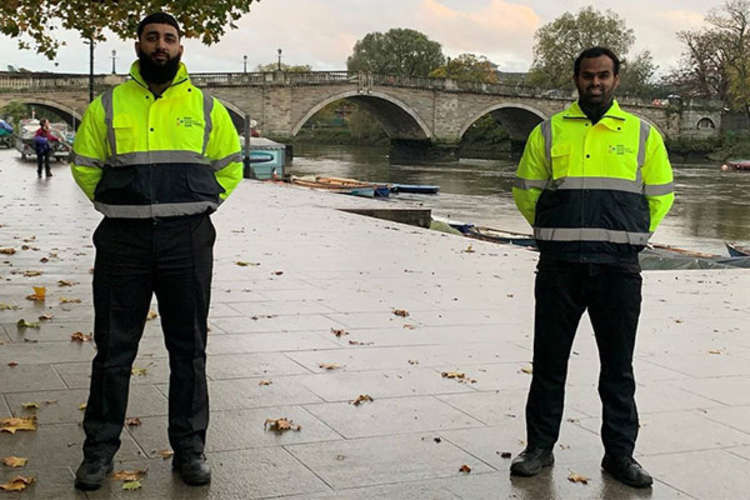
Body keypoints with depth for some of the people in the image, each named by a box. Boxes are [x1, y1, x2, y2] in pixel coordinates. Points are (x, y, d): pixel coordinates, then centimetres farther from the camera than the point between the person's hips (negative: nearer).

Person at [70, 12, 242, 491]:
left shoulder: (206, 107, 7)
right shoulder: (107, 106, 6)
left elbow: (231, 166, 14)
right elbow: (84, 165, 14)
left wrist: (198, 205, 7)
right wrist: (116, 205, 7)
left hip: (188, 241, 0)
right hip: (123, 240, 0)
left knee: (189, 348, 7)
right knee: (114, 348, 6)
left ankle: (189, 448, 19)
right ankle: (100, 449, 19)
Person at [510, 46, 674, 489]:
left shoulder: (642, 134, 8)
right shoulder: (549, 133, 7)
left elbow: (661, 196, 15)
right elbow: (526, 191, 15)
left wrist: (630, 237, 11)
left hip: (618, 269, 0)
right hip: (560, 267, 0)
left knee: (618, 368, 8)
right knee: (549, 361, 7)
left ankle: (620, 454, 20)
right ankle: (540, 447, 20)